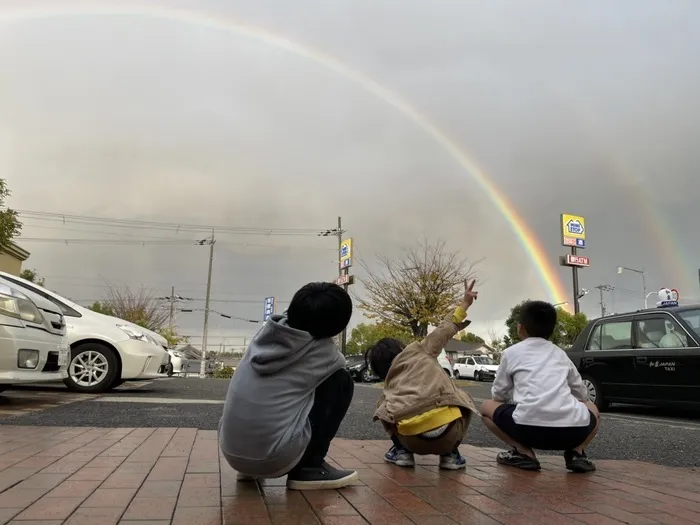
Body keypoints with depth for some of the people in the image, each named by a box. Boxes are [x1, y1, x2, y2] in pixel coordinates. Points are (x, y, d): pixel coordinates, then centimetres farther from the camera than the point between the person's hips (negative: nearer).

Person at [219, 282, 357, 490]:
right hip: (272, 457, -6)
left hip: (230, 451, 6)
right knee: (341, 381, 5)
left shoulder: (265, 334, 5)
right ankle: (308, 468, 8)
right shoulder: (323, 351, -5)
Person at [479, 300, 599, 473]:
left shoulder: (511, 352, 16)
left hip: (528, 427, -3)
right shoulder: (560, 354, 25)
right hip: (573, 429, 3)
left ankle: (524, 453, 7)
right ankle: (577, 453, 12)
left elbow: (498, 394, 21)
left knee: (487, 407, 24)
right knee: (592, 409, 37)